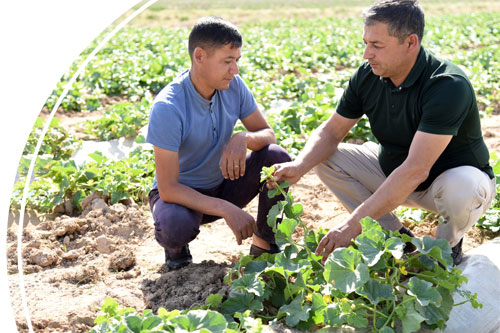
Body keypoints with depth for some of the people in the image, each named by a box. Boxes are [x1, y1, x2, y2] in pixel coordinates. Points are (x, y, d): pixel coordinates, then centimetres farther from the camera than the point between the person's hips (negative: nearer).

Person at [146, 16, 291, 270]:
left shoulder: (232, 85, -11)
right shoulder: (168, 108, -29)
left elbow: (268, 135, -3)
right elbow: (168, 188, -29)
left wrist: (243, 139, -28)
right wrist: (226, 209, -37)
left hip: (223, 184, 5)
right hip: (181, 192, -5)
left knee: (277, 157, -19)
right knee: (174, 224, -39)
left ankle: (265, 244, -1)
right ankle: (176, 245, 1)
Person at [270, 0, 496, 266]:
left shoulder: (449, 85, -32)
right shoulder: (367, 76, -12)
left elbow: (415, 170, -39)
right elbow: (331, 132, -3)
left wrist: (354, 224, -42)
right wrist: (299, 167, -25)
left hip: (453, 175, -6)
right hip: (393, 170, 6)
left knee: (461, 191, -40)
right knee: (326, 159, -9)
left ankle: (449, 243, -2)